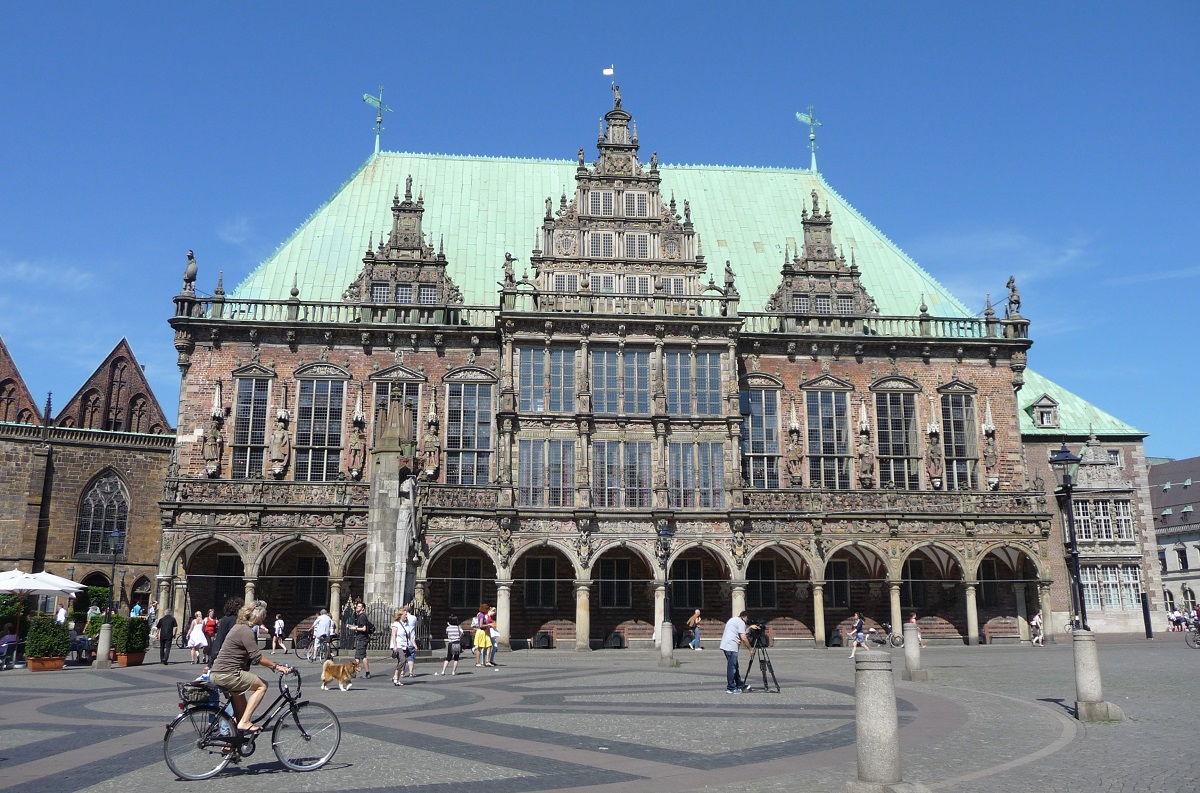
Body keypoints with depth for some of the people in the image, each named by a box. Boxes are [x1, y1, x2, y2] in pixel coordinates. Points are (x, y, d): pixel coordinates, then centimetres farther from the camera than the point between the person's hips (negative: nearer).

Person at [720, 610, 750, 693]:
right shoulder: (741, 622, -6)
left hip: (725, 645, 10)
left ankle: (739, 685, 22)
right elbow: (743, 638, -12)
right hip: (731, 647, -10)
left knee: (735, 667, 16)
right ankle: (730, 688, -6)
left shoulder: (732, 619, 23)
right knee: (731, 667, -7)